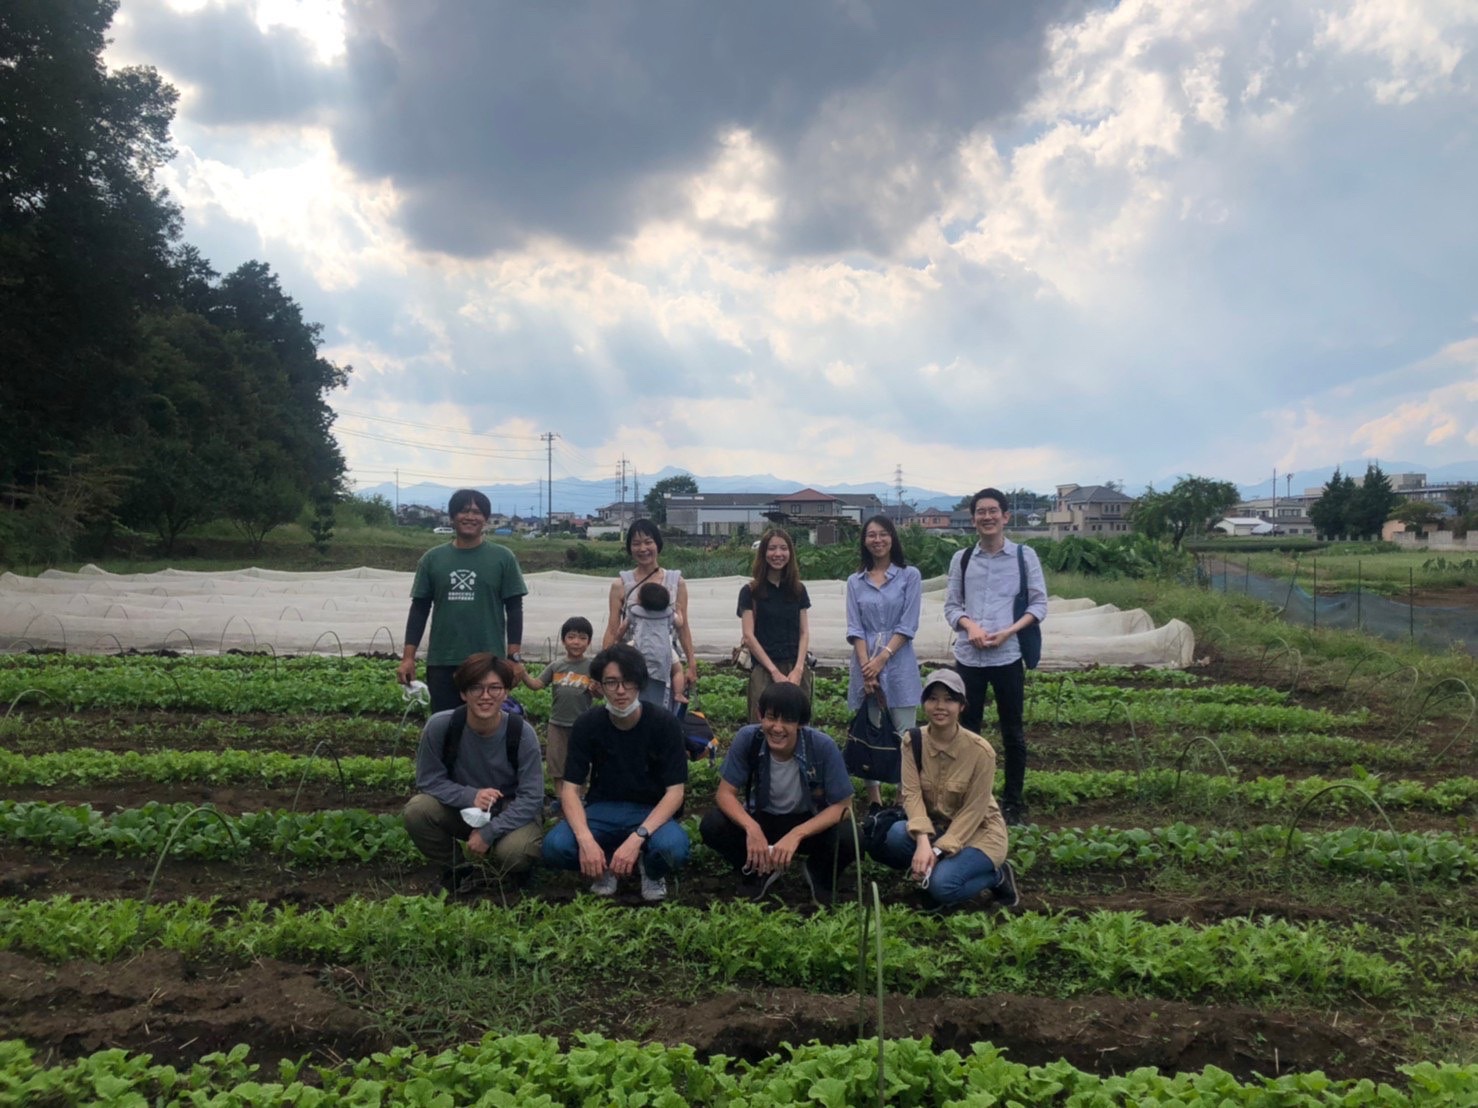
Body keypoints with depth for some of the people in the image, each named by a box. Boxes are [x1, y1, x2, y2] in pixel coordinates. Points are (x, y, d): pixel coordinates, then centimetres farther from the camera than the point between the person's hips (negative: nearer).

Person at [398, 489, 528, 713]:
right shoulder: (432, 559, 7)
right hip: (441, 663, 2)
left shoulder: (502, 558, 1)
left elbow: (514, 609, 1)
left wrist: (514, 657, -5)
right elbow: (419, 610, 8)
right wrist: (408, 657, 1)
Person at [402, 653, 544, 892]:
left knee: (513, 852, -33)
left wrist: (488, 832, -27)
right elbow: (428, 781, -11)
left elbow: (531, 798, -19)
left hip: (509, 814, -2)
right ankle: (454, 868, 2)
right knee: (416, 810, -27)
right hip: (460, 810, 2)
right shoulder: (439, 726, -21)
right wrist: (470, 796, -28)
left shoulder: (522, 733, -23)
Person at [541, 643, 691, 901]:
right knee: (554, 847, -28)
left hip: (651, 812, -2)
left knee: (674, 848, -36)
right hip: (602, 809, 2)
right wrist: (586, 839, -31)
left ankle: (651, 870, 2)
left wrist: (636, 838, -32)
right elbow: (569, 789, -12)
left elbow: (675, 792, -17)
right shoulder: (587, 725, -9)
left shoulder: (665, 724, -15)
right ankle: (606, 865, 5)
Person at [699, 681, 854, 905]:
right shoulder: (748, 738, -23)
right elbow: (725, 793, -16)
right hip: (762, 818, 1)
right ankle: (759, 869, 3)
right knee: (712, 826, -26)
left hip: (809, 823, -1)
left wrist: (796, 835, -34)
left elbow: (843, 806, -20)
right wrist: (751, 828, -36)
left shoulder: (823, 746, -27)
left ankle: (818, 871, 4)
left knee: (849, 840, -32)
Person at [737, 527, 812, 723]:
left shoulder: (798, 590, 12)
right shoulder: (750, 591, 2)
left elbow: (804, 633, 8)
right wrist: (775, 672, -9)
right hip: (764, 670, -3)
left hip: (797, 670, 3)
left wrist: (798, 669, -6)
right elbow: (749, 636, -3)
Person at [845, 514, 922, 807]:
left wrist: (882, 659, -12)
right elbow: (854, 628, 3)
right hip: (865, 663, 3)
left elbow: (908, 625, -5)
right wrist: (867, 665, -10)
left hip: (898, 663, -2)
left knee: (904, 734, -2)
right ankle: (873, 795, 16)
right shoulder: (855, 581, 9)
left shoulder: (909, 576, 1)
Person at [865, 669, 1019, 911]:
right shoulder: (913, 741, -10)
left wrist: (937, 851, -25)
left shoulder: (980, 751, -20)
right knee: (888, 838, -29)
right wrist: (923, 841, -33)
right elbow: (911, 793, -17)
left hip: (977, 832, -3)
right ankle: (935, 870, 0)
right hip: (934, 826, 3)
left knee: (941, 886, -30)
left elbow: (972, 812, -18)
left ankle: (997, 876, 1)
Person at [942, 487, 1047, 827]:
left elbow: (1039, 604, 1)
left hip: (1007, 656, -1)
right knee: (967, 730, 8)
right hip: (968, 657, 2)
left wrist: (1009, 631, -13)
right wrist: (970, 626, -12)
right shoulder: (961, 559, 6)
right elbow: (951, 605, 8)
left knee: (1013, 732, 8)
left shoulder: (1024, 556, 1)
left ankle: (1013, 801, 21)